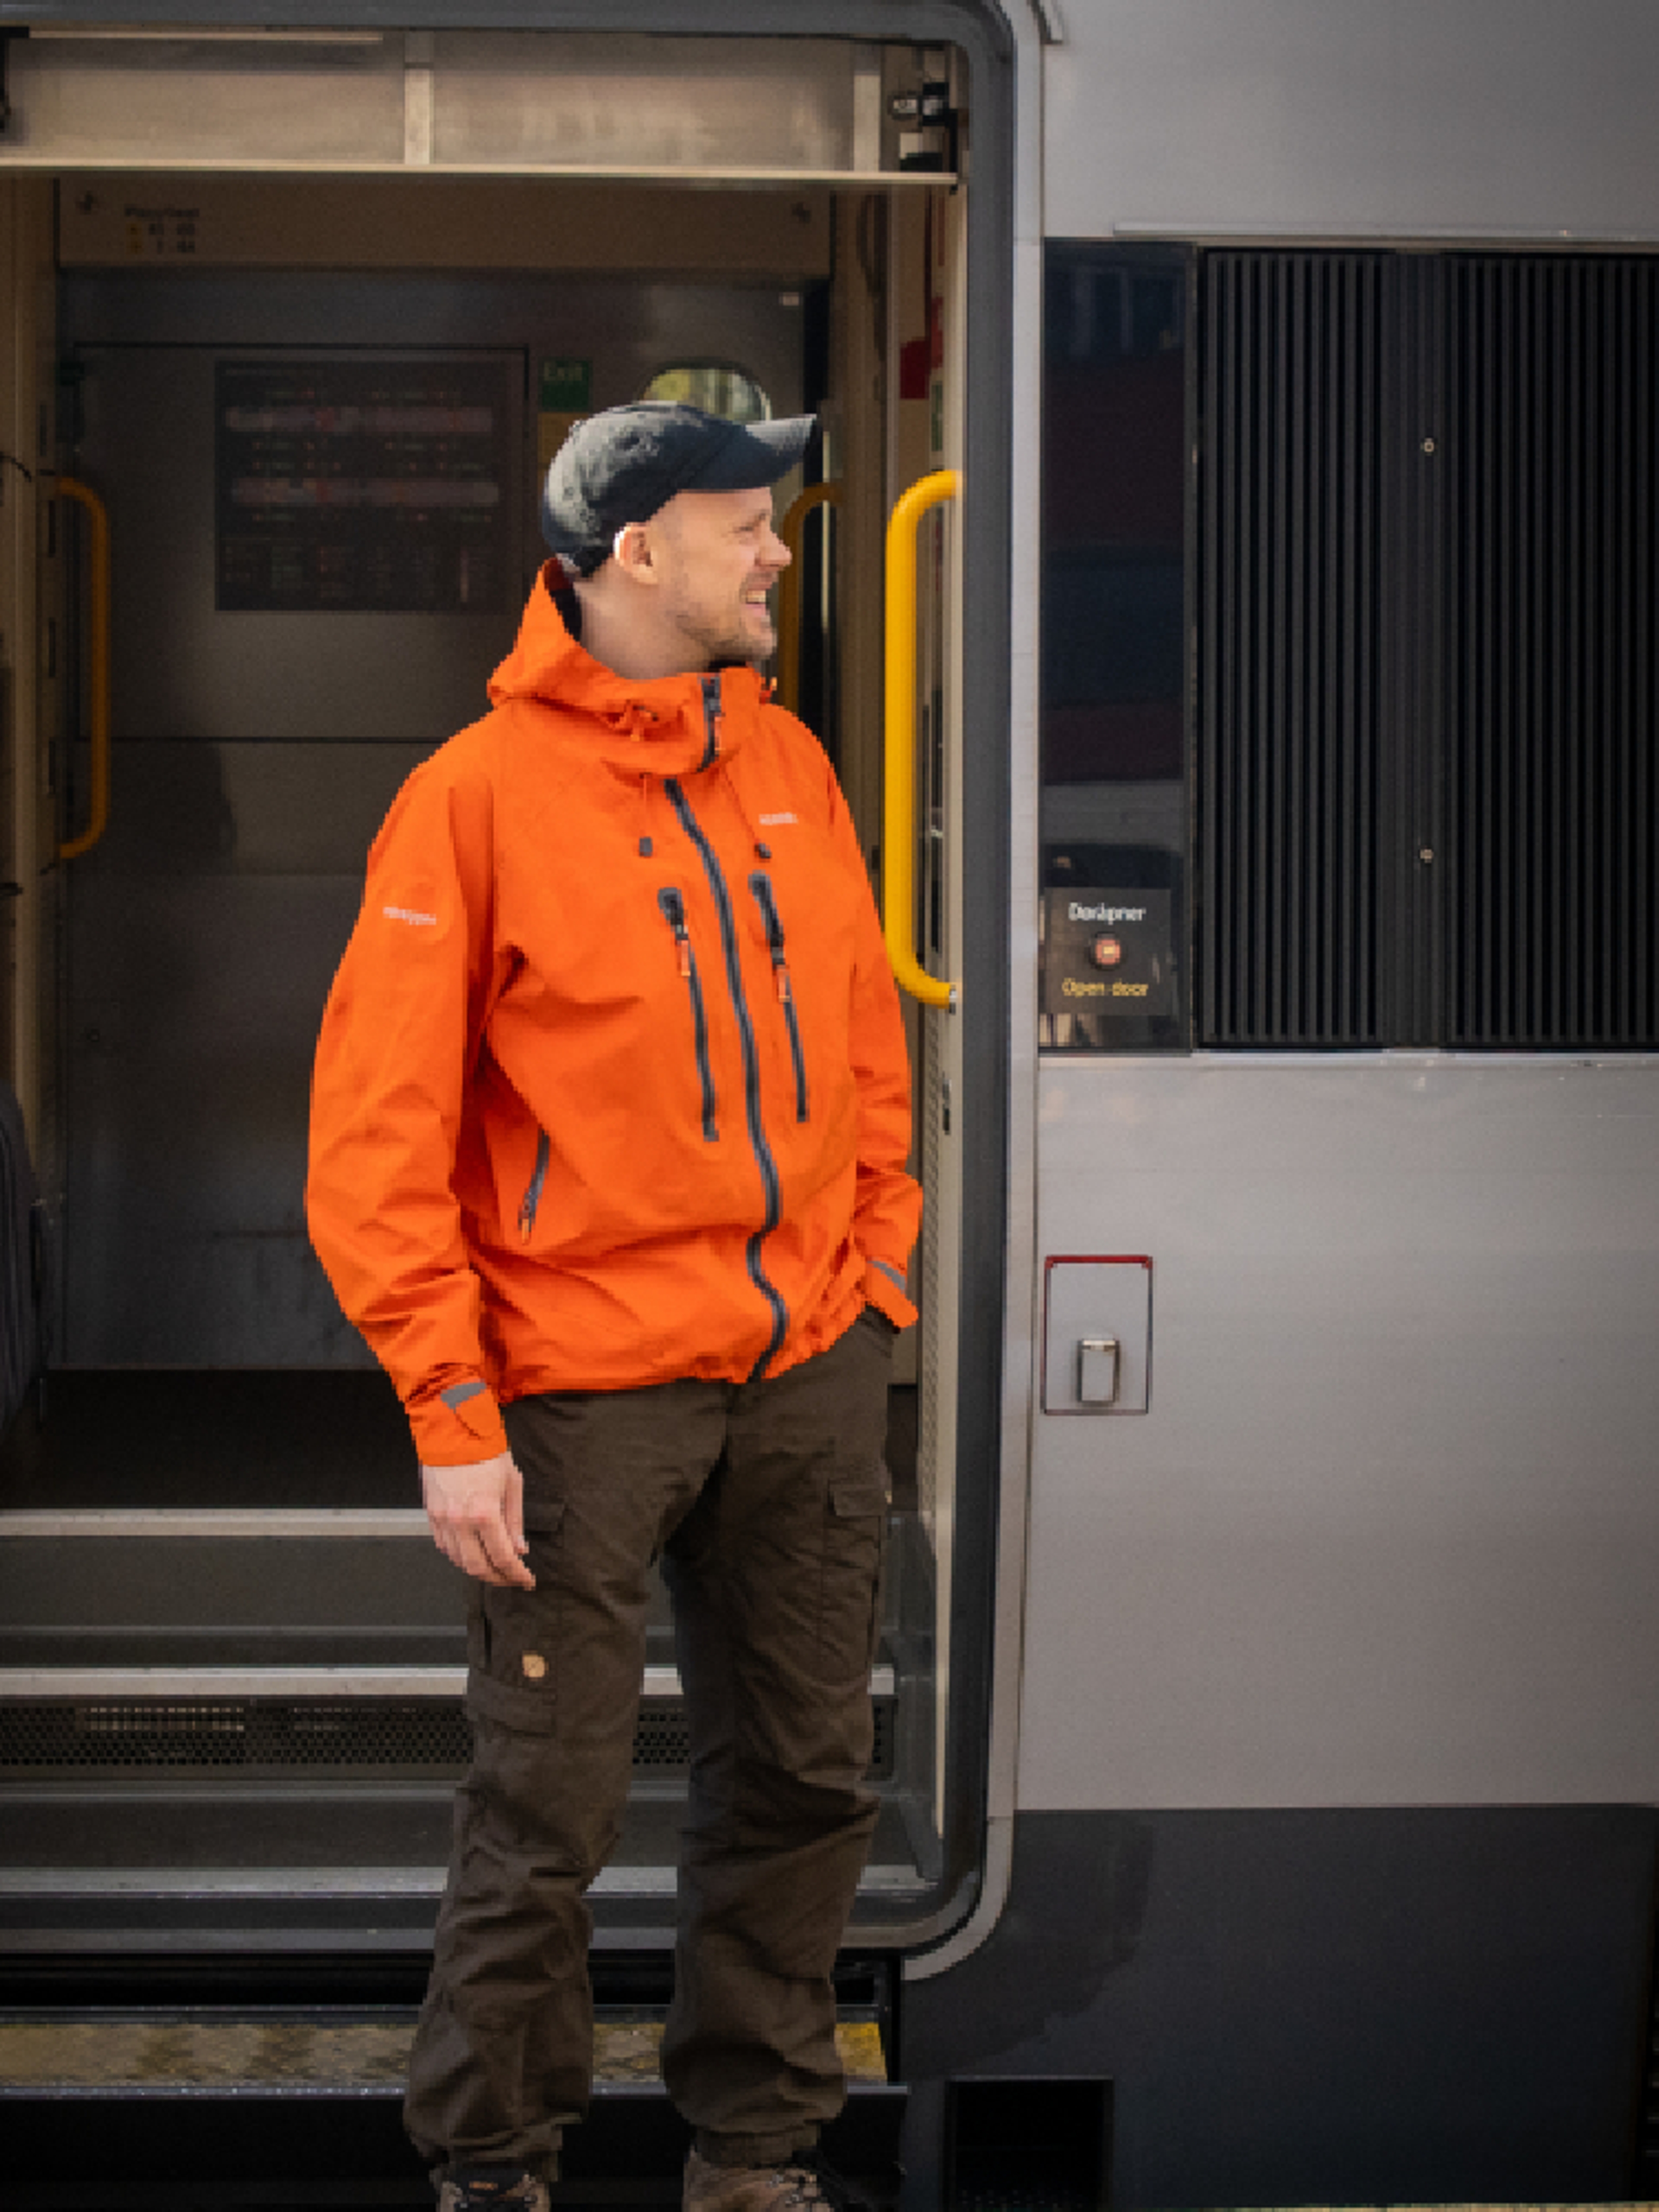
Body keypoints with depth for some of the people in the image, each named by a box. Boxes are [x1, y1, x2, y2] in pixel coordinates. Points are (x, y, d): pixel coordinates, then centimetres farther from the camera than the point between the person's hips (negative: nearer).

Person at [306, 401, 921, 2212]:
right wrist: (452, 1416, -14)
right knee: (548, 1809, 1)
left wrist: (878, 1272, 10)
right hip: (587, 1389, -6)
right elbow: (377, 1143, -11)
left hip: (808, 1379, 6)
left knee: (801, 1779, 12)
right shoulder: (475, 798, -9)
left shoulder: (788, 768, 9)